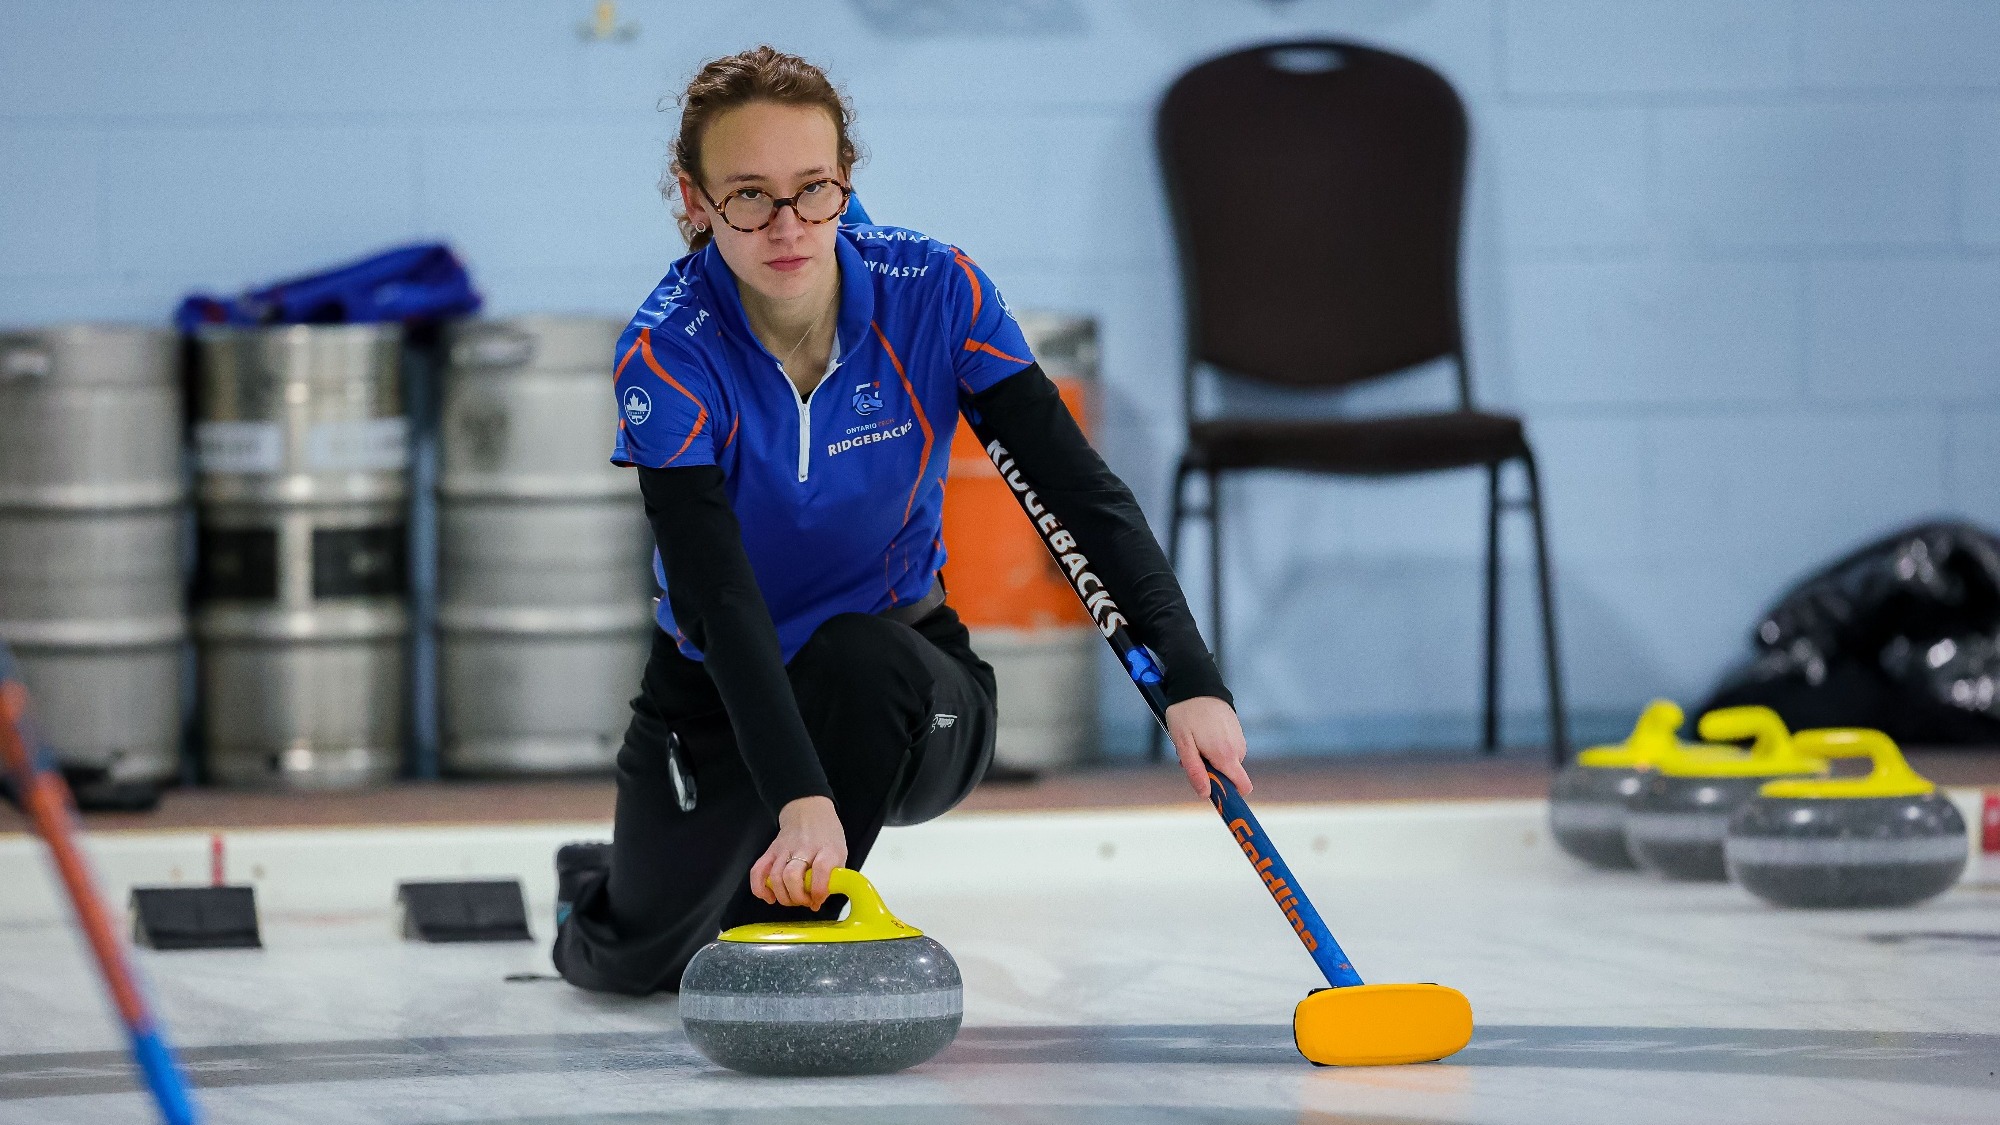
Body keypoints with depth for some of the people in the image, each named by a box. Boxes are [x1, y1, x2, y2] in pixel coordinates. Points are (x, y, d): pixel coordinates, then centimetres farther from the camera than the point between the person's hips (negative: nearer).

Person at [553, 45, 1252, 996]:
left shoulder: (934, 294, -18)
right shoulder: (668, 354, -24)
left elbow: (1079, 489, -18)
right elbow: (719, 595, -33)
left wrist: (1191, 680, -32)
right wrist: (798, 797, -47)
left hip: (901, 699, 0)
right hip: (724, 694, 0)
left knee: (859, 654, -34)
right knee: (639, 961, -9)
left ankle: (789, 927, -14)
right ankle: (594, 889, 29)